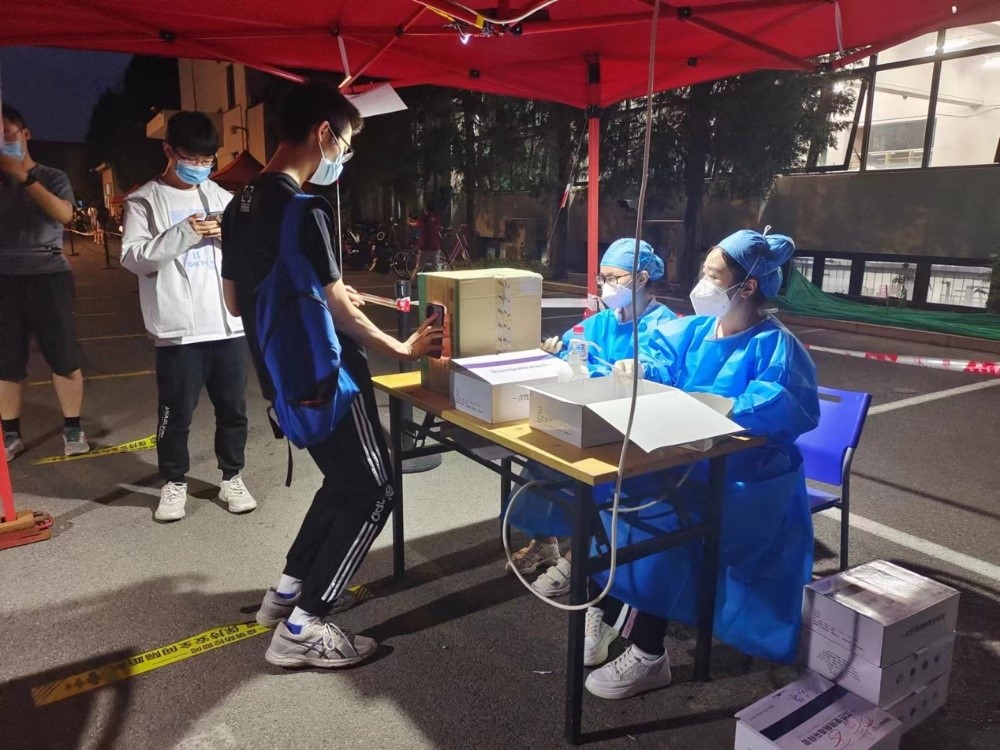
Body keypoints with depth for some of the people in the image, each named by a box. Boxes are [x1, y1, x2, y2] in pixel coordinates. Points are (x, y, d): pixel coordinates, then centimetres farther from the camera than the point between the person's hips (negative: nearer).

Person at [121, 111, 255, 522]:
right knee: (176, 412, 5)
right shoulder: (145, 200, 1)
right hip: (178, 328, -3)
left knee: (233, 406, 10)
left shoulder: (221, 196, 13)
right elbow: (133, 257, -7)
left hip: (228, 323, 4)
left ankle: (232, 477, 25)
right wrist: (182, 234, -18)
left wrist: (231, 235, -8)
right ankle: (174, 483, 23)